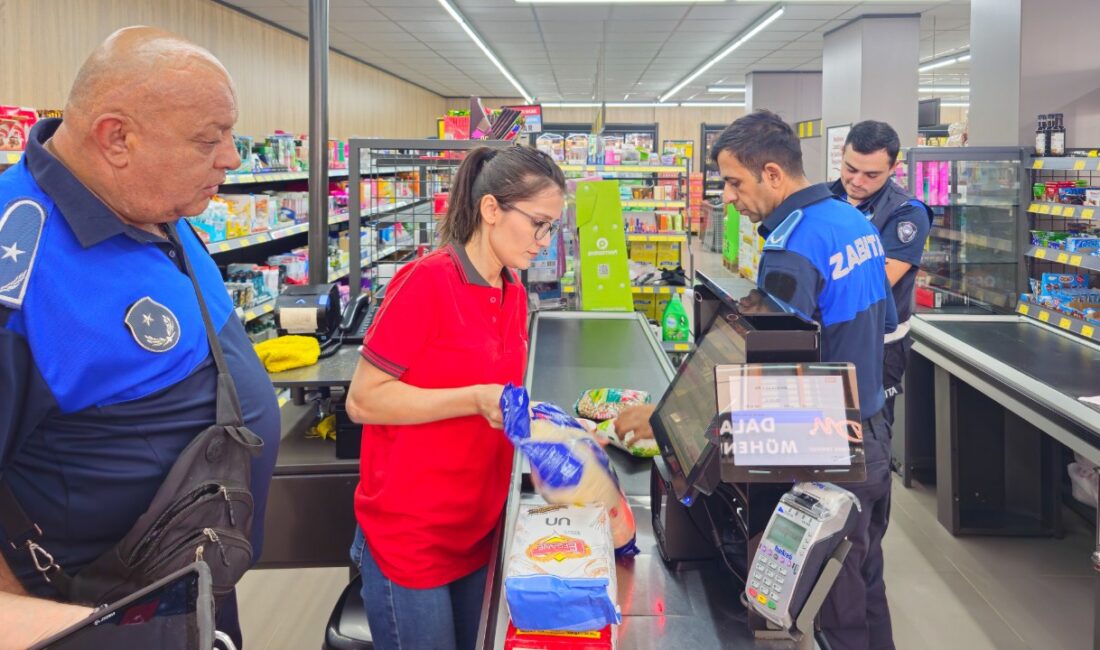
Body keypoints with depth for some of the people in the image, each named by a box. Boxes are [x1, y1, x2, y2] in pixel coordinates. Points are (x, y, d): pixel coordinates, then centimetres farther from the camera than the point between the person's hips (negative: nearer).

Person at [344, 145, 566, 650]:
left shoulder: (514, 296, 5)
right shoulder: (426, 282, -18)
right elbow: (363, 400, -17)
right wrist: (474, 401, -25)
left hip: (477, 533, 7)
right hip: (410, 537, -7)